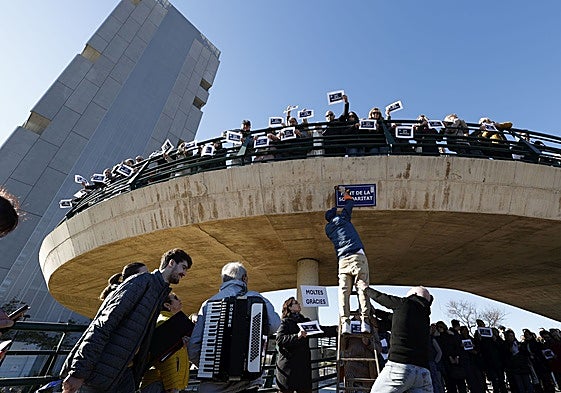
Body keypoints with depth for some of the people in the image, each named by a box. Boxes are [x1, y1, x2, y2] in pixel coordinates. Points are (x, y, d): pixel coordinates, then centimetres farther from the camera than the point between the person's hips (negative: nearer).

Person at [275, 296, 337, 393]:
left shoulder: (305, 321, 14)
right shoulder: (286, 322, -4)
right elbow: (279, 339, -17)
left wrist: (337, 329, -4)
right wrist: (297, 336, -29)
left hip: (303, 364, 6)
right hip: (288, 366, -5)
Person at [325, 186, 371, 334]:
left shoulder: (328, 228, 20)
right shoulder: (341, 219, 9)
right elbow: (350, 203, 23)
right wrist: (345, 193, 40)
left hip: (343, 260, 4)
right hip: (357, 256, -4)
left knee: (344, 291, -4)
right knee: (362, 289, -6)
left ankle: (345, 322, -15)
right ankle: (365, 321, -12)